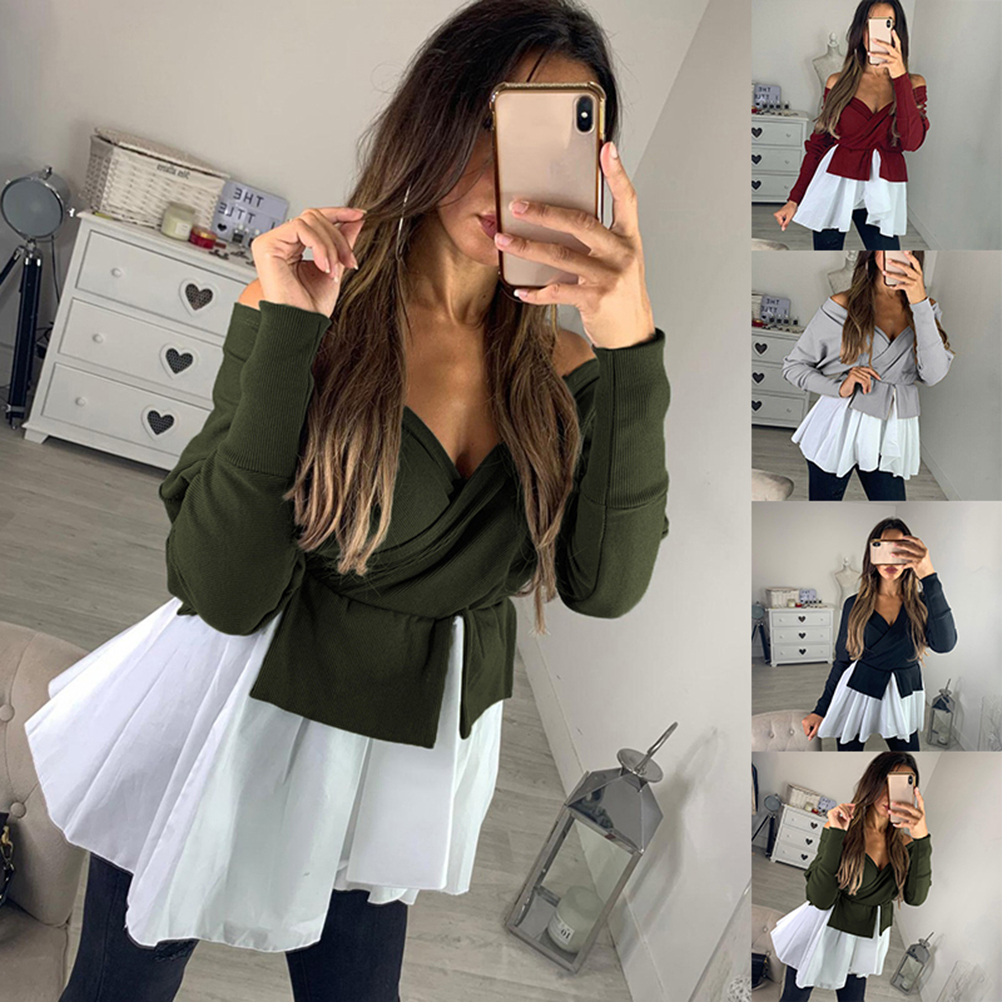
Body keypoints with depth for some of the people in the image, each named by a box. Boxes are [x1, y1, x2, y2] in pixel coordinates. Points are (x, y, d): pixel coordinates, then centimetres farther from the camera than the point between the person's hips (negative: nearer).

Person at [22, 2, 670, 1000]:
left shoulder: (559, 371, -7)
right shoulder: (298, 308, -16)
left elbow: (606, 583, -20)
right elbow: (226, 593, -22)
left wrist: (632, 347, -30)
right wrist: (289, 331, -29)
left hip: (398, 759, 3)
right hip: (245, 720, -2)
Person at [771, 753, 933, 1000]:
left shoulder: (904, 843, -6)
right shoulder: (838, 829, -17)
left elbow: (915, 897, -21)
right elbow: (820, 899, -24)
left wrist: (922, 838, -31)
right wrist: (837, 835, -30)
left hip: (863, 942, 3)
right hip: (825, 932, -3)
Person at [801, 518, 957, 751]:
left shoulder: (921, 604, -4)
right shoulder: (855, 605, -1)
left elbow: (944, 644, -25)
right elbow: (842, 660, 6)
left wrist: (928, 575, -33)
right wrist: (821, 709, 2)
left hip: (901, 704, 0)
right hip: (857, 697, 0)